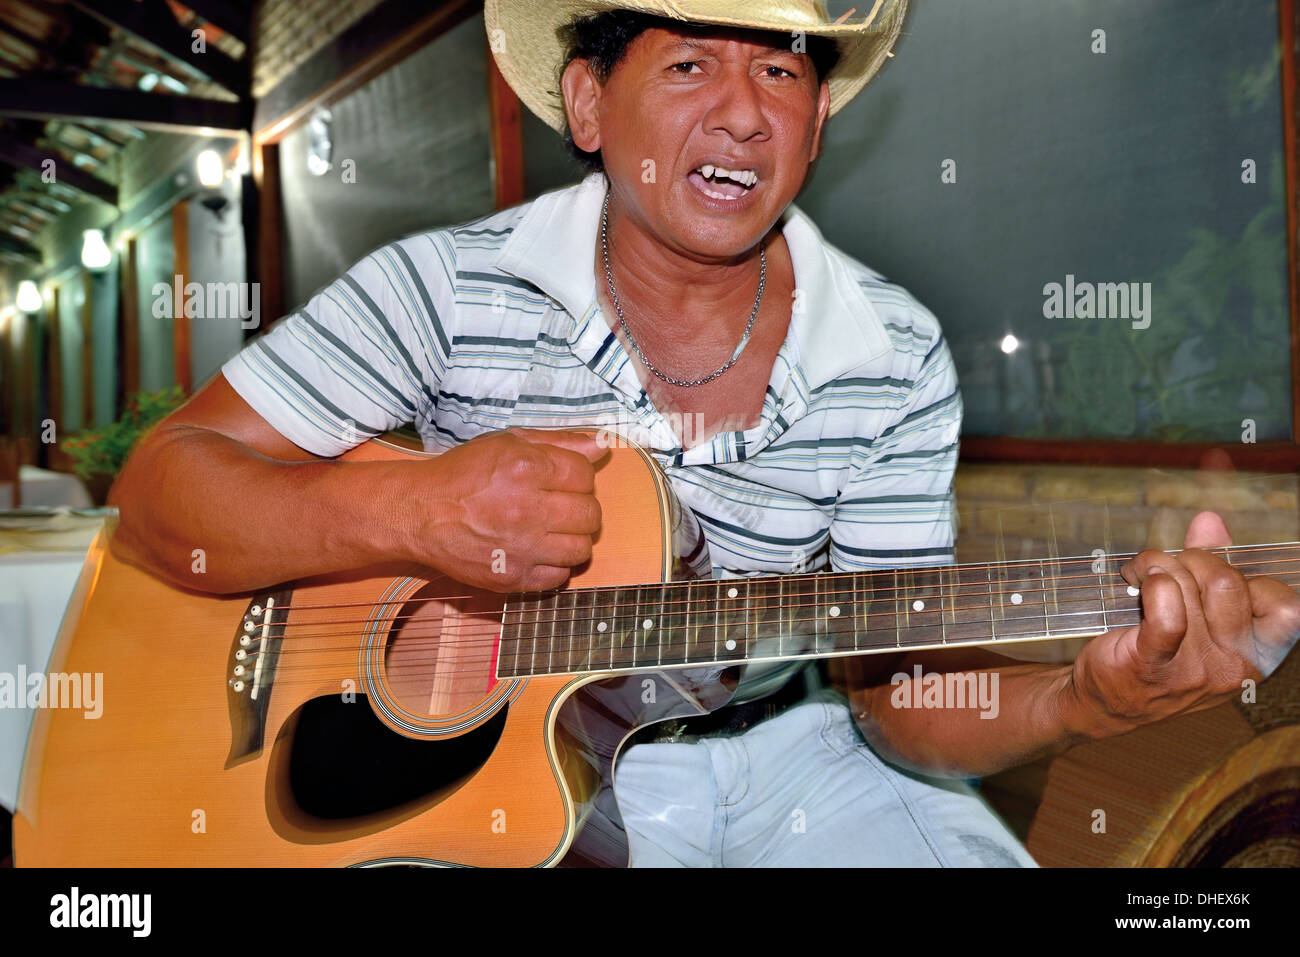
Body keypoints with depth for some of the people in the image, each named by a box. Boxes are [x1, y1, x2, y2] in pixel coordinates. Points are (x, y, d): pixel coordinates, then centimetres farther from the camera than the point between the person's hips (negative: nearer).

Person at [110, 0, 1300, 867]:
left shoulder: (896, 357, -6)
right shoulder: (447, 291, -12)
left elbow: (896, 682, -7)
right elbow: (159, 490, -12)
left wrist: (1080, 698, -28)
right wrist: (408, 510, -29)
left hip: (777, 754, 2)